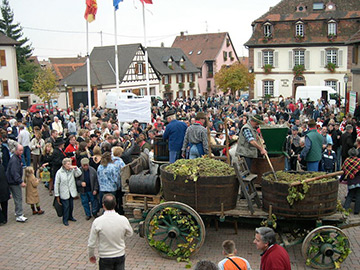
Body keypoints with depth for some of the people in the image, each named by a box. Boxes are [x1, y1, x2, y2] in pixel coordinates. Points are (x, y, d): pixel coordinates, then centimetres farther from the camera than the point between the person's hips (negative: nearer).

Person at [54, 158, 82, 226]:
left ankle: (70, 216, 39)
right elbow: (56, 184, -7)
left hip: (71, 192, 4)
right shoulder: (59, 172, -11)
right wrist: (57, 195, -5)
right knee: (66, 206, 1)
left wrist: (75, 168, -22)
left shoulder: (72, 170, -3)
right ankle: (65, 220, 19)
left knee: (71, 206, 17)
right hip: (64, 193, -4)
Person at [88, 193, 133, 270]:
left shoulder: (97, 222, -20)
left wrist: (91, 255, 8)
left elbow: (91, 243, -10)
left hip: (105, 258, -2)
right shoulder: (123, 219, -15)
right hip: (120, 256, 2)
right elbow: (129, 234, 5)